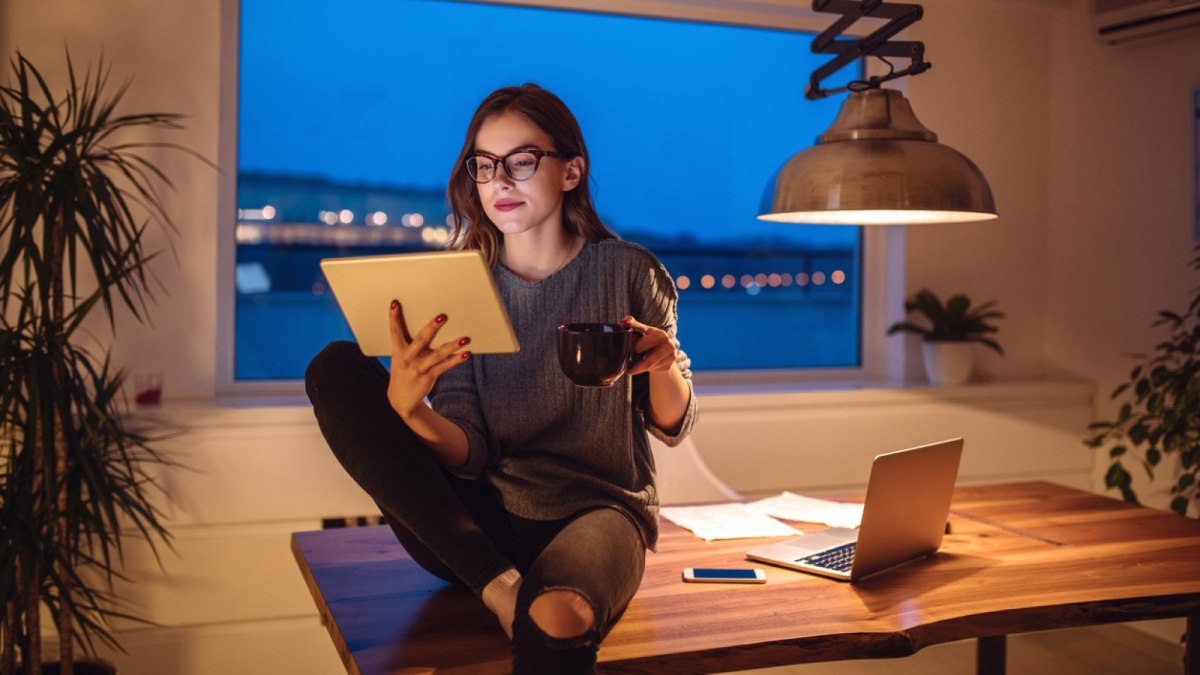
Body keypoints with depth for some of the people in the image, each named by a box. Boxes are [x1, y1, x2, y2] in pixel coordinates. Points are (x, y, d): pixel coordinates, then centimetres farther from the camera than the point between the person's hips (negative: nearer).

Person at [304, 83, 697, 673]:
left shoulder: (626, 271, 2)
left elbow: (672, 428, 8)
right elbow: (469, 455, -3)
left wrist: (663, 365, -15)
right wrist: (408, 408, -26)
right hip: (478, 524, 6)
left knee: (557, 616, -44)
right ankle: (496, 584, -19)